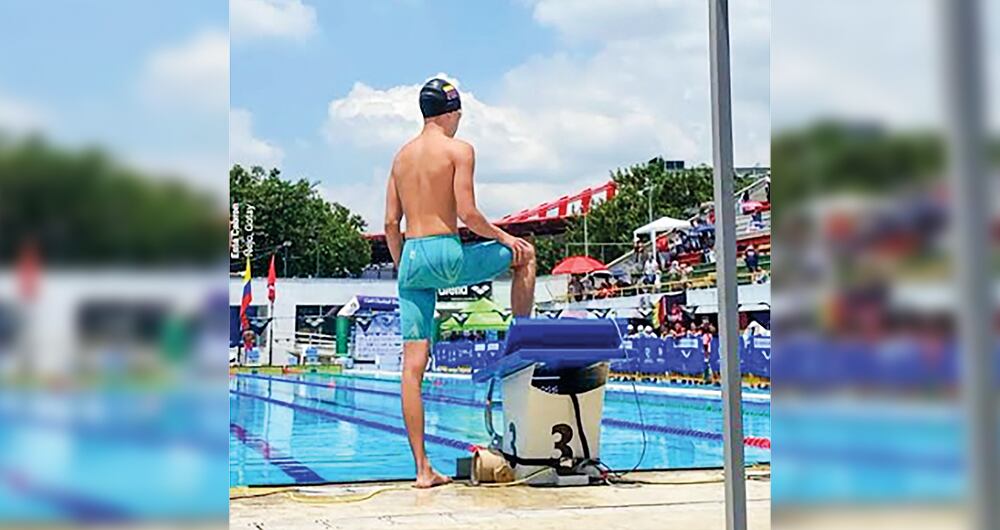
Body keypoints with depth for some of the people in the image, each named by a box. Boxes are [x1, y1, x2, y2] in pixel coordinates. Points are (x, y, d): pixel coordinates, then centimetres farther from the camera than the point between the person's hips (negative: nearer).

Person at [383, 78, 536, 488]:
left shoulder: (401, 155, 16)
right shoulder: (459, 150, -3)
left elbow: (391, 223, 14)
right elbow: (467, 214, -12)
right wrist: (504, 237, 4)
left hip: (411, 259, 6)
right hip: (446, 254, -6)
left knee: (413, 366, 2)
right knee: (524, 254, 21)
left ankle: (422, 468, 3)